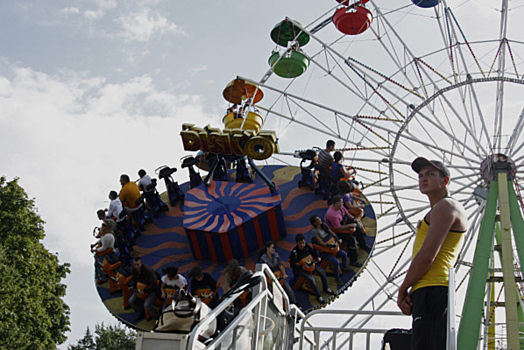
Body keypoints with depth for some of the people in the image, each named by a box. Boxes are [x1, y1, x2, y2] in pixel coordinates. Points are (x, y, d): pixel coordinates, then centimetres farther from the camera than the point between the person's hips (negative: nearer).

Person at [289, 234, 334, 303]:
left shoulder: (306, 246, -7)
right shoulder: (294, 252, -22)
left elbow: (313, 252, 8)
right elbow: (292, 264, -19)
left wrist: (317, 257, -13)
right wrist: (301, 266, -32)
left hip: (310, 264, 6)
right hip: (301, 269, -5)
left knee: (322, 271, -10)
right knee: (311, 279, -26)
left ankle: (326, 288, 12)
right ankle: (318, 296, -10)